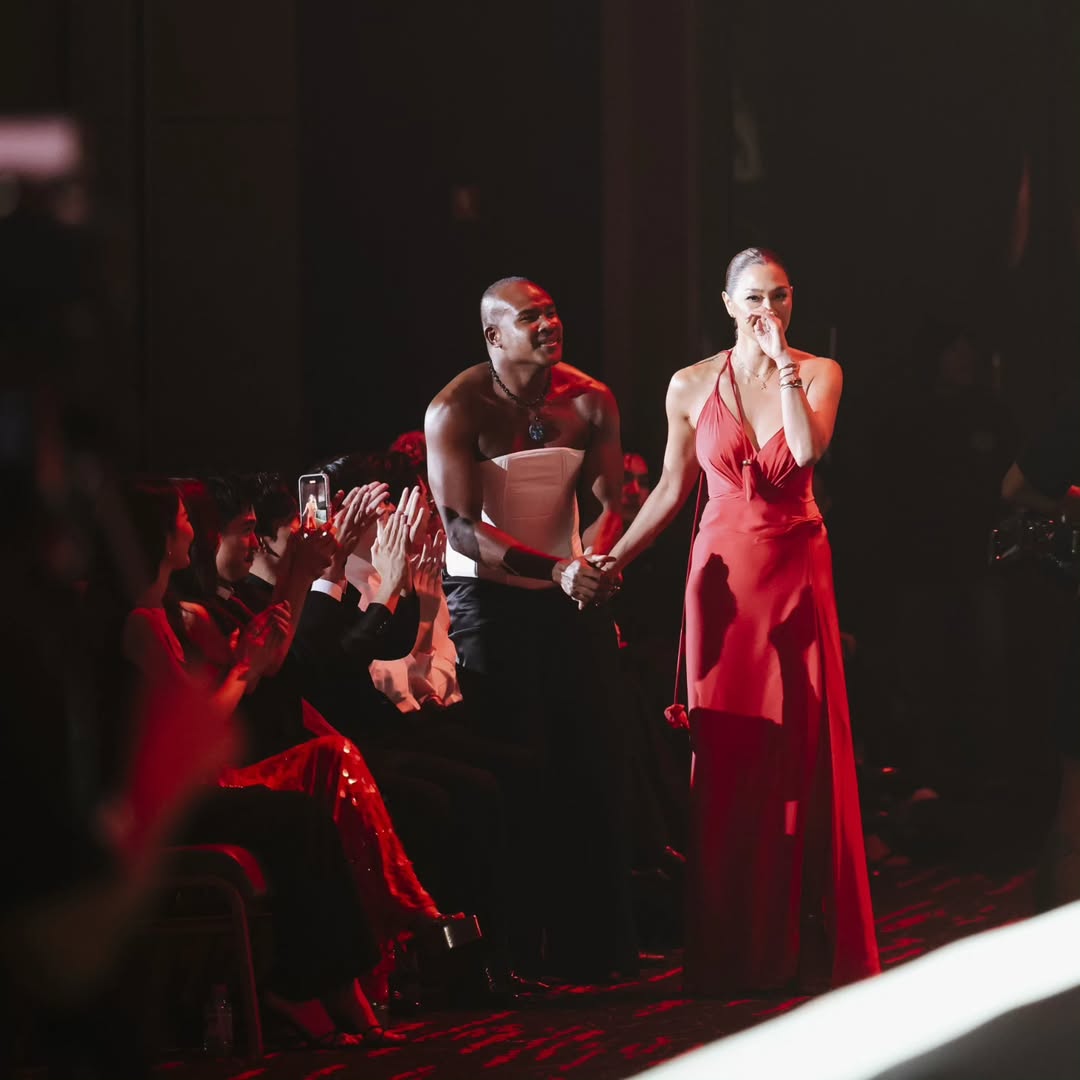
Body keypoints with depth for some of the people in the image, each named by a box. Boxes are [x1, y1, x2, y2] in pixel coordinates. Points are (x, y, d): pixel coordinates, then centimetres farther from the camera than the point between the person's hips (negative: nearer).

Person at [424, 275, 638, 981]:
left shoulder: (590, 402, 0)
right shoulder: (457, 411, -13)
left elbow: (605, 505, -1)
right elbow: (462, 531, -20)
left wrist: (596, 562, -24)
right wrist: (556, 571, -31)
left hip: (574, 600, 4)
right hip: (489, 600, -4)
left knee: (594, 764, 1)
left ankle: (593, 943, 10)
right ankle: (515, 947, 2)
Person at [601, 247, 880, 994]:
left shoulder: (819, 373, 2)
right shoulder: (691, 386, 4)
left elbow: (807, 450, -16)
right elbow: (673, 488, 10)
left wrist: (785, 365, -15)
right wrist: (612, 560, 4)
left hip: (799, 570, 0)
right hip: (725, 573, 0)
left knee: (806, 751, -2)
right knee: (726, 758, -1)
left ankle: (807, 943, 5)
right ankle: (733, 949, 6)